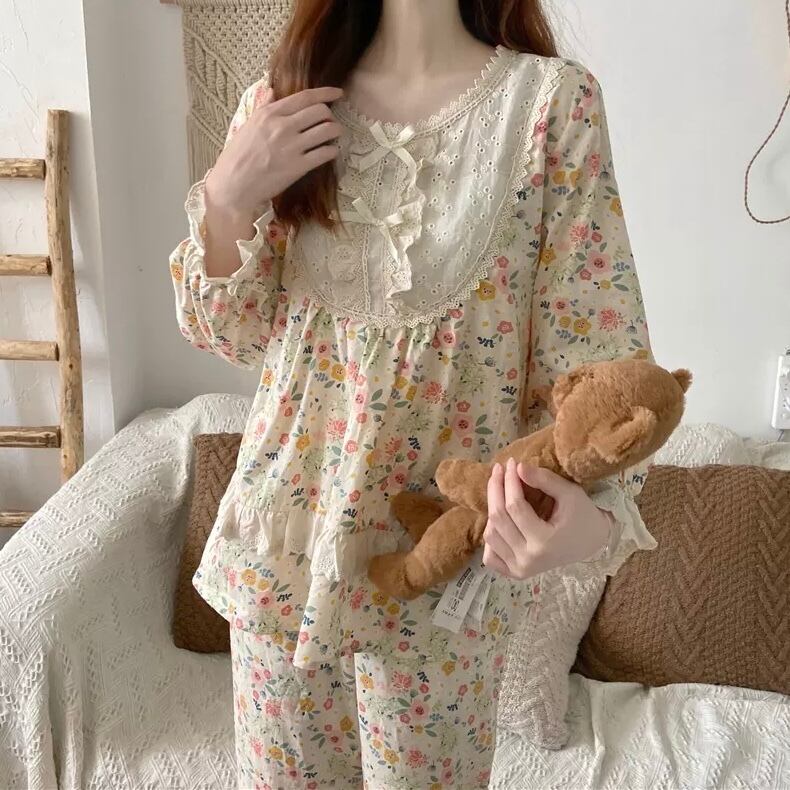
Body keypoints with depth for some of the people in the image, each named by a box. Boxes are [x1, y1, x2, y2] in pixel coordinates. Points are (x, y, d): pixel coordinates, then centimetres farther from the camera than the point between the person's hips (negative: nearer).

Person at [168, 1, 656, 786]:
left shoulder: (554, 99, -8)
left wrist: (594, 513, -28)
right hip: (290, 530, 3)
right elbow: (230, 336, 3)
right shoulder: (281, 105, 1)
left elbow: (593, 341, -11)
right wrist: (227, 195, -14)